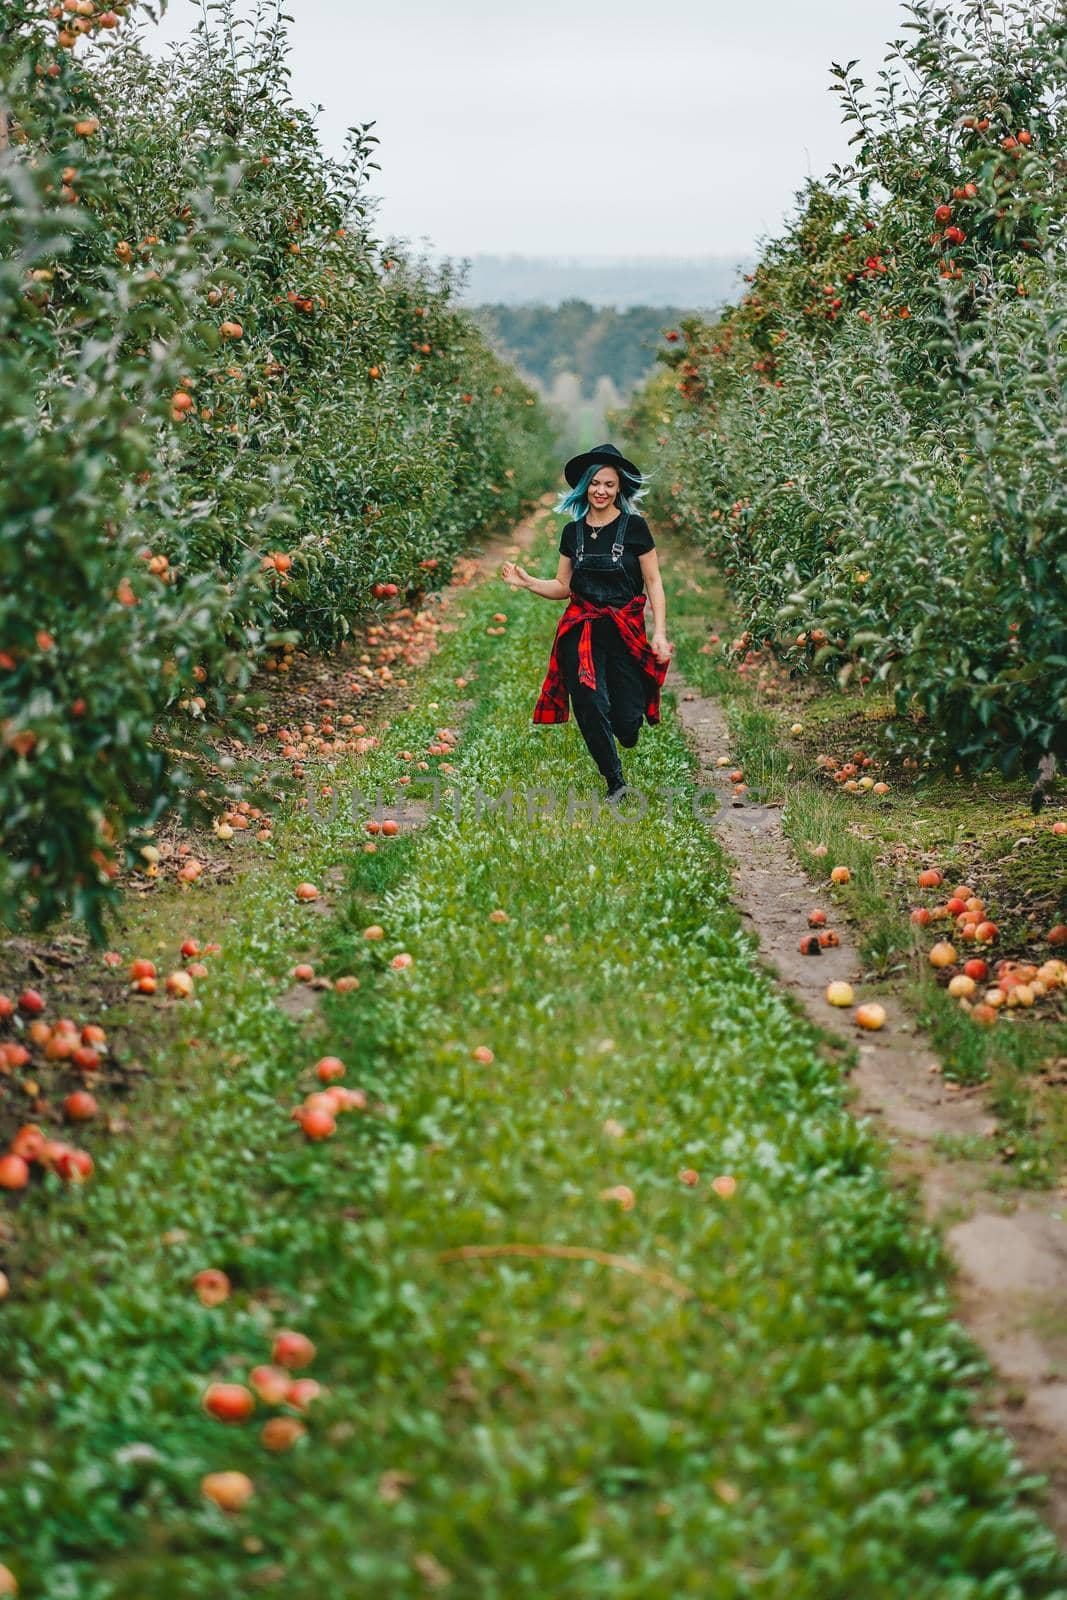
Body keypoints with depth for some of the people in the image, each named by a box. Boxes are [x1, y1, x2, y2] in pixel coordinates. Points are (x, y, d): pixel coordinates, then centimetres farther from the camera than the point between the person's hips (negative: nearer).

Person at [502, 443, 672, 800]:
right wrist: (526, 582, -3)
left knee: (626, 723, -8)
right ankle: (615, 782, 14)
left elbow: (653, 583, -1)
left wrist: (660, 632, -10)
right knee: (590, 707, -7)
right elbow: (563, 587, 14)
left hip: (626, 632, -3)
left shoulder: (634, 527, -3)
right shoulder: (573, 532, 9)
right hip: (581, 632, 3)